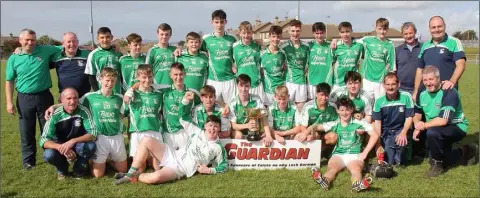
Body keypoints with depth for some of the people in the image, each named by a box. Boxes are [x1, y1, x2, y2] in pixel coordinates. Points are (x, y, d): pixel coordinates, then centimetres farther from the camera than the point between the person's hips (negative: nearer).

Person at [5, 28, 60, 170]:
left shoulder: (45, 51, -2)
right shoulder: (14, 58, 0)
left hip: (44, 96, 0)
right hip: (24, 99, 0)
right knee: (27, 132, 8)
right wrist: (9, 102, -2)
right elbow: (9, 81, 3)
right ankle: (28, 160, 21)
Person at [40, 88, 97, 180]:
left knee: (91, 146, -33)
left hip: (78, 145, 0)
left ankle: (79, 169, -1)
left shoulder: (83, 111, -19)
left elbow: (93, 134, -24)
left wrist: (72, 141, -37)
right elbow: (44, 140, -21)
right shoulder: (55, 115, -18)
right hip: (60, 145, 0)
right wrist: (61, 147, -39)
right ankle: (62, 169, 6)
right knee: (49, 155, -31)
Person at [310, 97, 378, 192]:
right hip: (338, 154, 1)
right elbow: (316, 126, 5)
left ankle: (357, 184, -69)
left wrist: (365, 153, -2)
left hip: (354, 155, -1)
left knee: (356, 169, -37)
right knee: (331, 168, -34)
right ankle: (325, 181, -66)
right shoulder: (334, 124, 13)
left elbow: (375, 135, 4)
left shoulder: (359, 123, 8)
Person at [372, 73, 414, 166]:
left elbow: (409, 118, -7)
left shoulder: (406, 97, -10)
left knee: (402, 141, -35)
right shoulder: (379, 101, -6)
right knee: (389, 162, -11)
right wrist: (378, 143, -11)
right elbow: (377, 122, -4)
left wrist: (403, 133, -25)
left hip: (400, 129, 0)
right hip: (386, 132, 1)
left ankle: (400, 160, -4)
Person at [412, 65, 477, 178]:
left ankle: (437, 165, -15)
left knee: (432, 132, -36)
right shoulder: (422, 94, -3)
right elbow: (417, 114, 7)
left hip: (457, 127, -8)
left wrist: (424, 125, -22)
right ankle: (464, 153, 29)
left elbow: (443, 120, -32)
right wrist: (417, 128, -13)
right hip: (440, 132, 8)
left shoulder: (449, 93, -24)